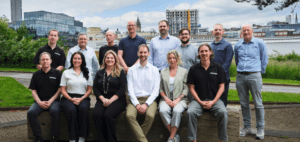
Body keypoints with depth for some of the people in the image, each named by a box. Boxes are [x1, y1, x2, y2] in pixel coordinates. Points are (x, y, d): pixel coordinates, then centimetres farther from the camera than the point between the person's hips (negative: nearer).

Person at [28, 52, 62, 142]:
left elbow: (60, 89, 2)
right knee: (31, 112, -26)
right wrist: (40, 102, -6)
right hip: (39, 101, 3)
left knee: (55, 111, -34)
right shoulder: (36, 75, 14)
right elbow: (33, 91, 11)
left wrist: (50, 101, -9)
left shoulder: (57, 73, 6)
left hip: (54, 100, -3)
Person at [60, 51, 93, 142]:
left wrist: (81, 99, -8)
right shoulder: (66, 73, 14)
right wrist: (71, 99, -10)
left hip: (83, 98, 0)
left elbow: (89, 90, 10)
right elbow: (63, 90, 8)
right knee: (71, 110, -34)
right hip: (68, 98, 0)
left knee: (84, 108, -34)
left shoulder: (87, 73, 15)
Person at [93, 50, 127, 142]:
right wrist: (103, 98, -6)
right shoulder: (100, 73, 19)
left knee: (108, 115, -31)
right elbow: (95, 88, 12)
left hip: (117, 100, -3)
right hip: (102, 99, 3)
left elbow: (122, 89, -2)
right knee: (97, 115, -27)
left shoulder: (120, 72, 8)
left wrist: (111, 100, -12)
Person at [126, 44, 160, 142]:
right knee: (129, 115, -30)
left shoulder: (154, 70, 10)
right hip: (135, 99, 1)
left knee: (150, 115, -31)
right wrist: (137, 104, -11)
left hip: (149, 99, -1)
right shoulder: (131, 70, 12)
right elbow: (130, 89, 4)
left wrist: (146, 104, -11)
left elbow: (156, 90, 3)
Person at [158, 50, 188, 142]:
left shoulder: (184, 71, 9)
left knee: (177, 111, -35)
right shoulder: (163, 72, 16)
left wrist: (177, 100, -10)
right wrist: (166, 98, -6)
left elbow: (186, 89, 3)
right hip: (166, 99, 2)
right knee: (163, 110, -32)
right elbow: (161, 88, 11)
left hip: (180, 99, -2)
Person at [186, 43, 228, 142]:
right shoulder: (193, 69, 6)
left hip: (214, 99, 0)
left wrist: (213, 102, -7)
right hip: (198, 100, 0)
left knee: (223, 112, -29)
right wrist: (200, 102, -8)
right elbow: (192, 88, 5)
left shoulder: (218, 68, 6)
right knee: (190, 112, -28)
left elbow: (221, 87, 5)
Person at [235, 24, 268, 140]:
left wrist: (260, 71, 11)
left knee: (258, 103, -1)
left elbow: (264, 60, 9)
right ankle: (247, 127, 21)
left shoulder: (260, 43, 3)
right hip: (240, 76, 3)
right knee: (244, 103, 9)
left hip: (254, 76, -3)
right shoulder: (238, 45, 12)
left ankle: (260, 128, 11)